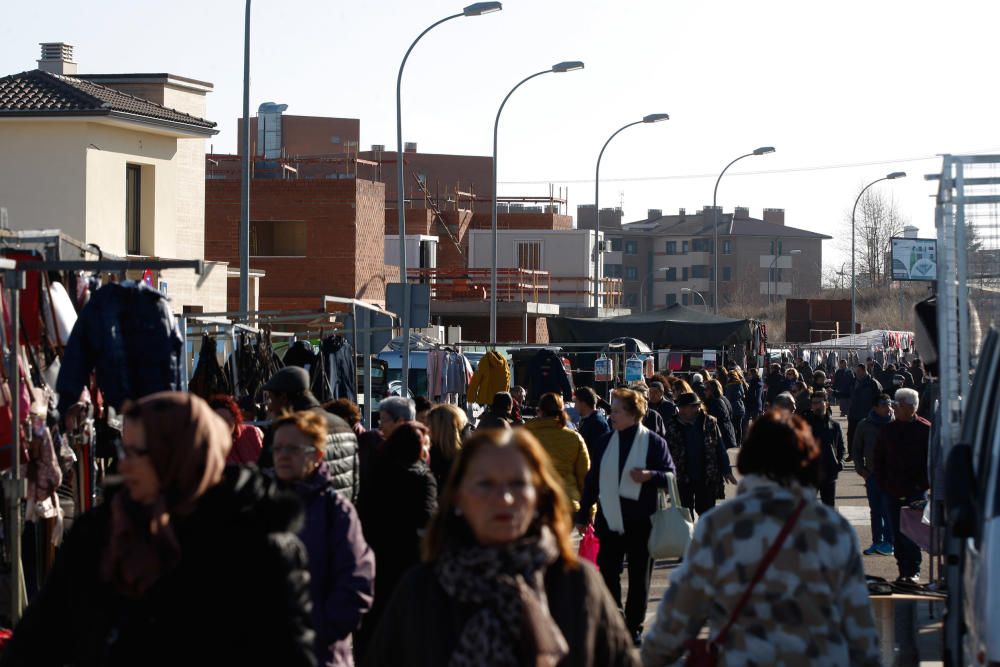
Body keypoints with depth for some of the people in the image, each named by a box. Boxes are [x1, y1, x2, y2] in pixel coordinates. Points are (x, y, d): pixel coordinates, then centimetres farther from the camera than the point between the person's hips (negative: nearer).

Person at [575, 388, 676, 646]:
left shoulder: (653, 442, -5)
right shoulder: (606, 442, 6)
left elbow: (671, 477, -3)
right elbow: (592, 480, 10)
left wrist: (650, 476, -23)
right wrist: (583, 514, 9)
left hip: (641, 521, -3)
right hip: (610, 519, 3)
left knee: (639, 576, 6)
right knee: (607, 573, 3)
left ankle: (634, 626, 17)